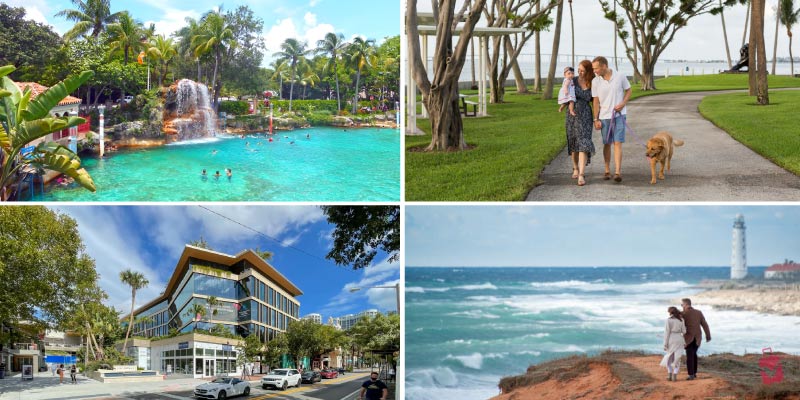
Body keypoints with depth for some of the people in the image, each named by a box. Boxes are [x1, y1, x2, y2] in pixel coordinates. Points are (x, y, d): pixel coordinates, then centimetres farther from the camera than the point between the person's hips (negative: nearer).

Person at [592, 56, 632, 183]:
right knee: (607, 144, 9)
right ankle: (607, 170, 21)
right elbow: (596, 102, 1)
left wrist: (623, 104, -10)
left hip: (619, 115, -2)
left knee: (618, 143, -9)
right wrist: (596, 120, -2)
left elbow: (628, 91, 7)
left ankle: (618, 172, -14)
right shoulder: (595, 81, -3)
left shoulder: (620, 77, -7)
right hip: (604, 116, 2)